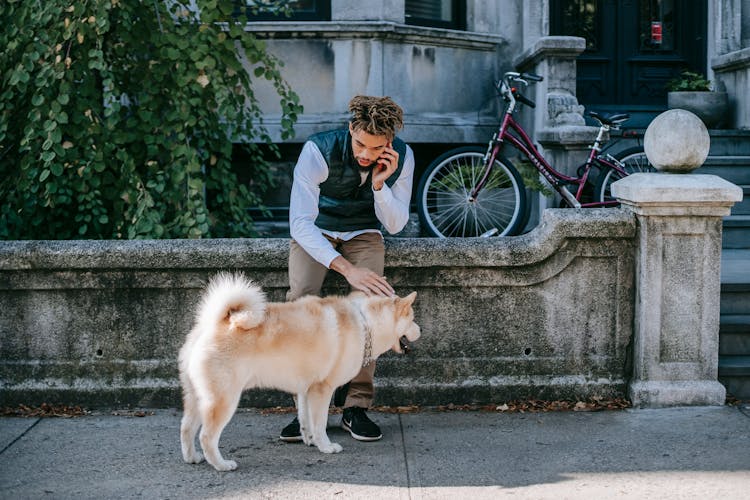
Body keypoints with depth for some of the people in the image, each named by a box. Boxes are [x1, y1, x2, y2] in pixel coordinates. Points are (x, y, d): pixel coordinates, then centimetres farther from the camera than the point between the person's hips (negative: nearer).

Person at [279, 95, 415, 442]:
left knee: (372, 295, -27)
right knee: (301, 295, -29)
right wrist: (347, 268, -46)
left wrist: (380, 184, -31)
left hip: (363, 232, 2)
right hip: (314, 230, -2)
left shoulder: (402, 157, -17)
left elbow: (395, 225, -11)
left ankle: (356, 406, -20)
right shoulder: (319, 150, -28)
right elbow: (300, 222, -34)